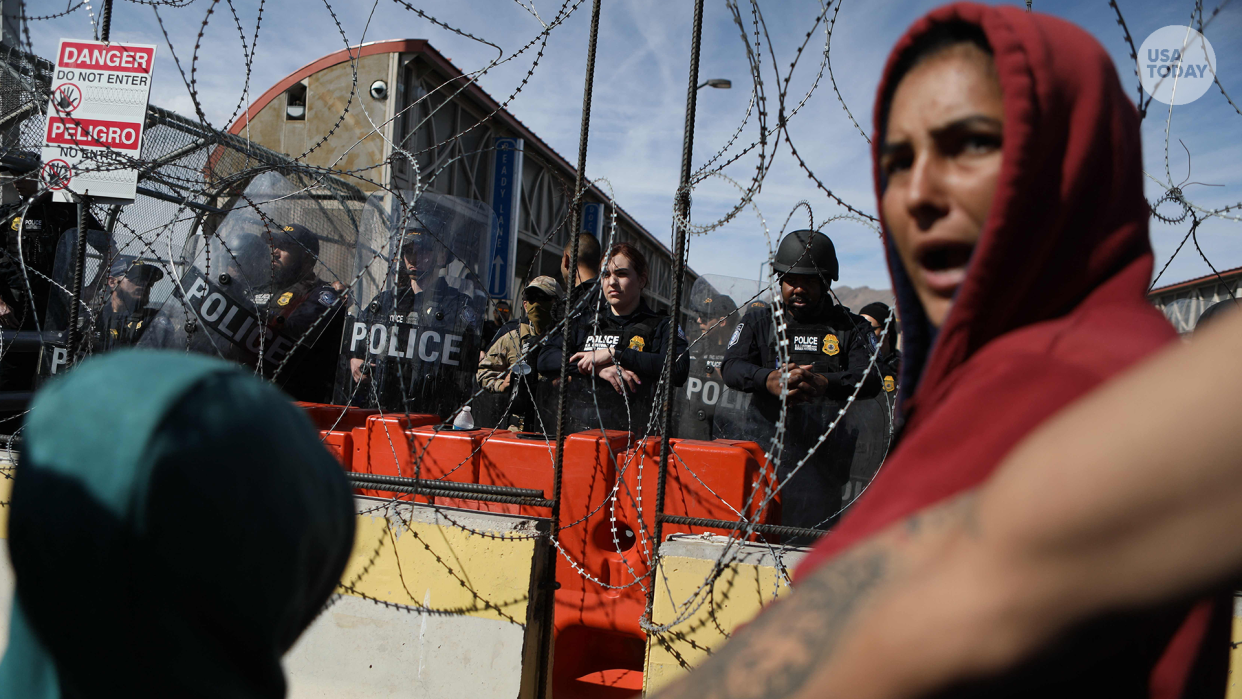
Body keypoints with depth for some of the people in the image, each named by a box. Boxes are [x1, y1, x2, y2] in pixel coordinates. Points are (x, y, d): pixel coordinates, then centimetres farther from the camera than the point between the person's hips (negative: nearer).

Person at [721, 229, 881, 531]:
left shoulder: (851, 328, 12)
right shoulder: (759, 322, 15)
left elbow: (870, 380, -4)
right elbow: (731, 367, 0)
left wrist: (823, 383, -25)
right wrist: (768, 379, -23)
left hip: (826, 459, -1)